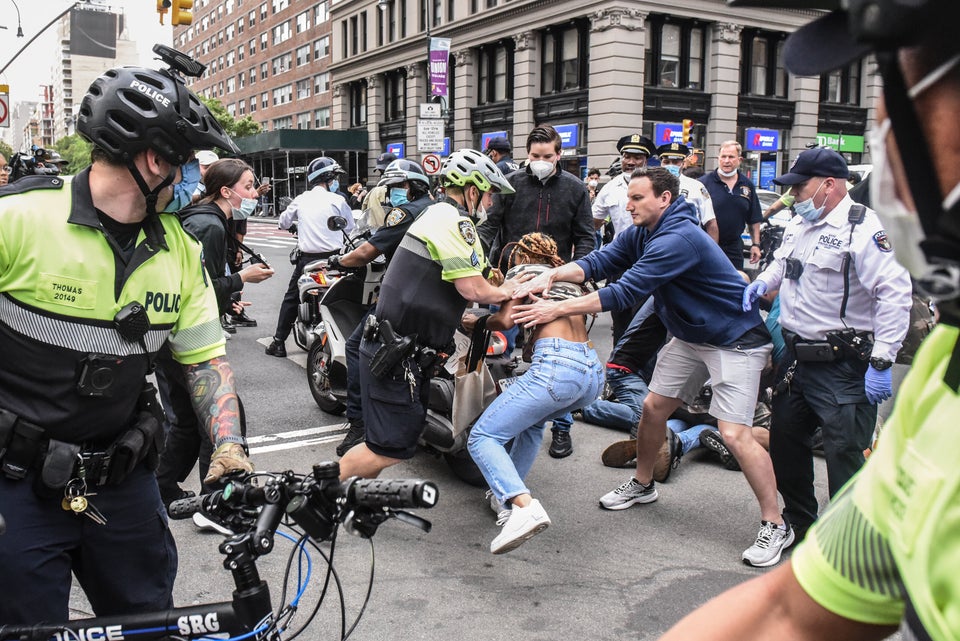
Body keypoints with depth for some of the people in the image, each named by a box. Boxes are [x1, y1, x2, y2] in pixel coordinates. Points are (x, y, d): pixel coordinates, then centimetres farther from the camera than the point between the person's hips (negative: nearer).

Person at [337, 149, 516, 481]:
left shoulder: (435, 214, 20)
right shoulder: (454, 220, -13)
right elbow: (472, 288, -19)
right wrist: (504, 292, 0)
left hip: (397, 347, 11)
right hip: (395, 355, -11)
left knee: (405, 434, 17)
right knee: (392, 447, -8)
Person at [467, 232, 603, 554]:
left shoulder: (523, 270, 13)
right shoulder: (570, 277, 33)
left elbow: (505, 320, 0)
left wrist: (480, 322, 18)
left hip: (556, 367, -8)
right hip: (594, 372, 8)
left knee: (483, 436, -6)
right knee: (532, 420, 34)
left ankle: (524, 506, -28)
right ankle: (507, 496, 25)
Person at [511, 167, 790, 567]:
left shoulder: (679, 238, -29)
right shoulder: (641, 234, 1)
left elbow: (627, 292, -32)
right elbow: (599, 262, -7)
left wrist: (558, 308, -30)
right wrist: (551, 275, -26)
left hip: (735, 339, -9)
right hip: (690, 336, 9)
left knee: (734, 433, -15)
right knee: (653, 406, 11)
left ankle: (775, 525, -1)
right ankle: (642, 485, 33)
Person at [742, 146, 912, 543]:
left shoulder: (861, 228, -16)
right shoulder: (798, 225, 12)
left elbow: (895, 293, -22)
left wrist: (881, 361, -25)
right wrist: (764, 281, 9)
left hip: (844, 369, -9)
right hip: (798, 360, 9)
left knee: (845, 456, -4)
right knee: (785, 443, 18)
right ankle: (799, 524, 37)